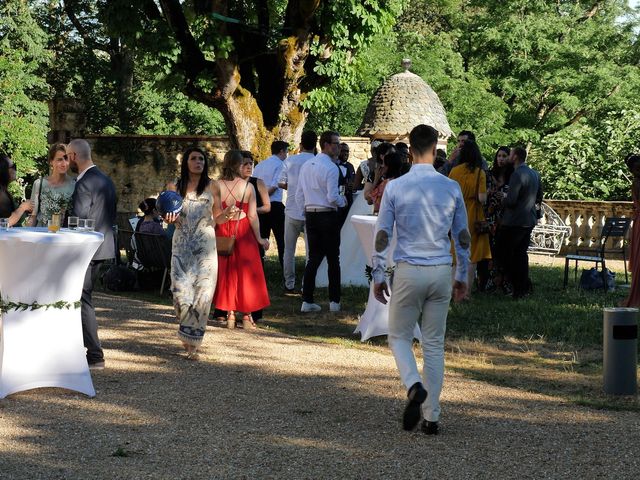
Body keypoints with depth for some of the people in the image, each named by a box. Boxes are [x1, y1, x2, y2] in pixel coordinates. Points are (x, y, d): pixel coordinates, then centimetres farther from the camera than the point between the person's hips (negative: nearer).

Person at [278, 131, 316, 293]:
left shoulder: (290, 161, -4)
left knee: (289, 250, 12)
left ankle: (289, 285, 13)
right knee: (311, 251, 7)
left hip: (292, 211, 1)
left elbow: (281, 183, 3)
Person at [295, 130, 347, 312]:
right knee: (333, 259, 3)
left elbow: (299, 196, 12)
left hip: (310, 215, 6)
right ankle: (334, 301, 5)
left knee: (314, 257, 9)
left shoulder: (306, 166, 9)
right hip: (328, 215, -6)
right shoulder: (331, 168, -13)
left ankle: (307, 300, 5)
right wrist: (342, 201, 1)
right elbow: (332, 197, -19)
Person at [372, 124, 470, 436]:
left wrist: (378, 276, 6)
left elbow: (382, 235, -3)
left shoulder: (395, 188, -6)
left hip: (408, 272, -2)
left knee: (399, 336, 12)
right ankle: (432, 416, 9)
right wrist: (462, 276, 18)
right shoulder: (451, 188, 0)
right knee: (434, 344, 9)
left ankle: (414, 385, -17)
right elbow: (462, 236, 7)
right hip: (441, 271, 2)